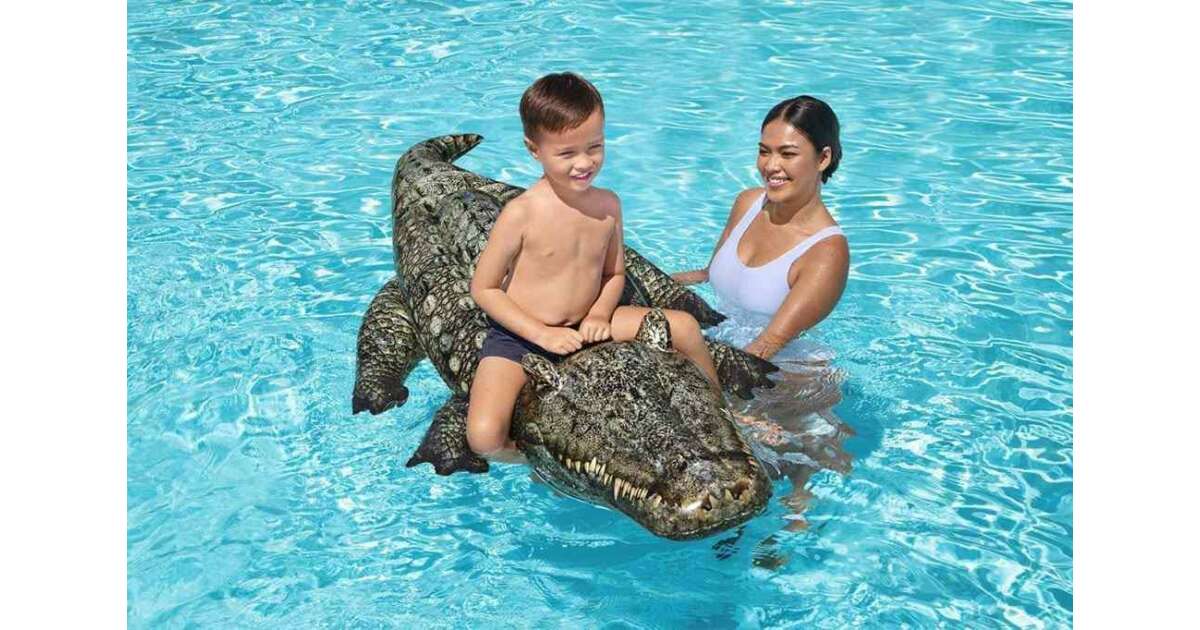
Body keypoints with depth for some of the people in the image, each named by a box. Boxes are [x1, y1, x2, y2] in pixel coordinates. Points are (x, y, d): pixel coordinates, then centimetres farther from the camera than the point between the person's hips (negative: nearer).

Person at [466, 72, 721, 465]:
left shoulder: (607, 205, -5)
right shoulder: (521, 214, -21)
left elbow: (614, 274, 10)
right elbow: (483, 288, -13)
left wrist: (600, 315, -11)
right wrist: (542, 334, -19)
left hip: (583, 326, 5)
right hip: (519, 337, -4)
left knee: (684, 326, -5)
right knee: (484, 438, -29)